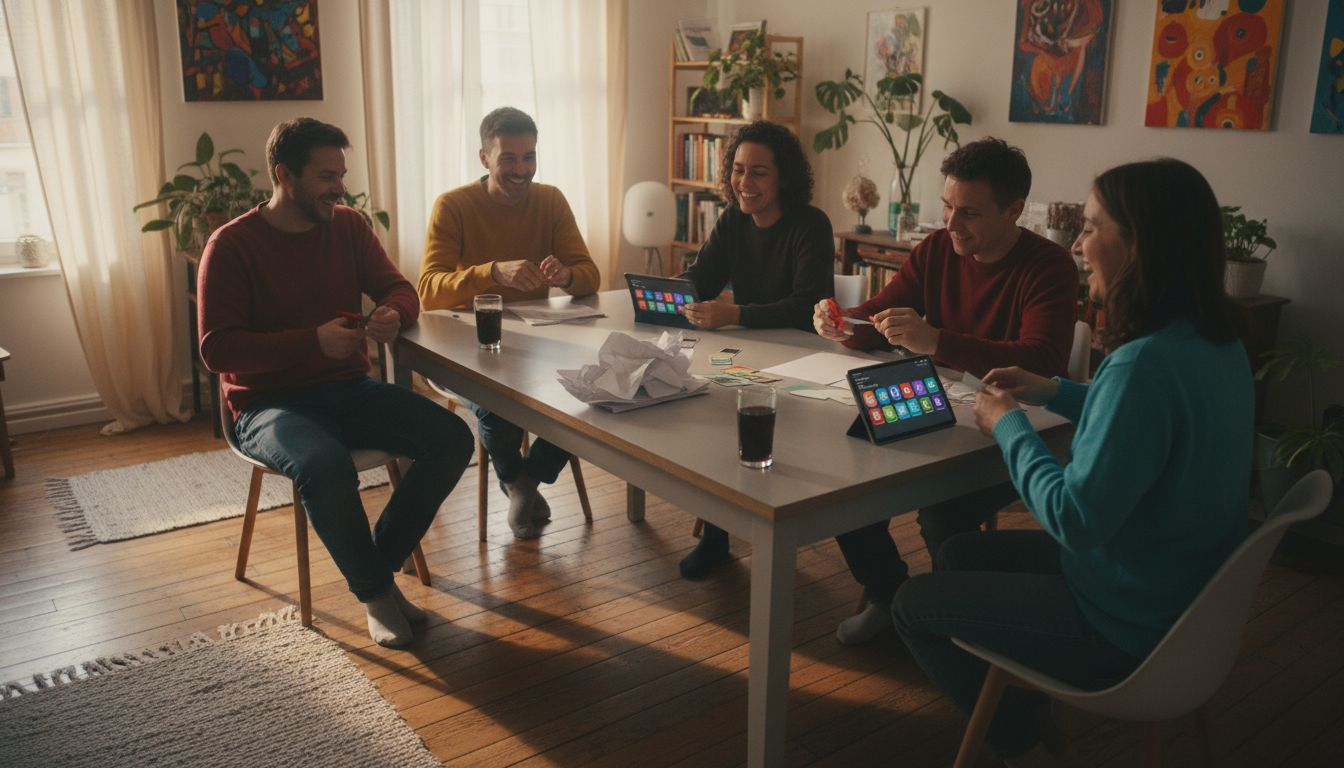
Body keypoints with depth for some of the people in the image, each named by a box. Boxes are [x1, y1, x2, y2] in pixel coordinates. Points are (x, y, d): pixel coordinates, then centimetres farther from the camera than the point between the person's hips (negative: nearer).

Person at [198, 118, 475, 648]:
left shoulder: (348, 226, 6)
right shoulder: (231, 245, -9)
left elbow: (399, 288, 11)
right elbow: (215, 350, -14)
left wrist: (394, 314, -15)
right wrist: (314, 342, -25)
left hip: (348, 390, 5)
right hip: (268, 404, -5)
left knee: (453, 439, -17)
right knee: (325, 465, -38)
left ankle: (377, 566, -1)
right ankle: (374, 592, -11)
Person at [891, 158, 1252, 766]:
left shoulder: (1146, 364, -32)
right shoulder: (1217, 343, -1)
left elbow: (1076, 521, -29)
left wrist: (1008, 427, -15)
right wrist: (1056, 394, 9)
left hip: (1129, 628, -9)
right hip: (1182, 592, 9)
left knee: (914, 604, 6)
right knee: (961, 554, 21)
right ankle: (1028, 716, 31)